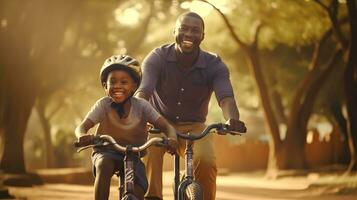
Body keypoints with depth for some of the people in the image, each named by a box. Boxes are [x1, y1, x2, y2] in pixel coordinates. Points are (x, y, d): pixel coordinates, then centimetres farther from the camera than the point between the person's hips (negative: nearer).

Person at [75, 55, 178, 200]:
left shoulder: (141, 106, -14)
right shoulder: (103, 105, -16)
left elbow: (166, 126, -18)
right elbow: (82, 126, -23)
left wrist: (172, 139, -43)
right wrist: (82, 136, -49)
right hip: (106, 152, -1)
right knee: (104, 165, -36)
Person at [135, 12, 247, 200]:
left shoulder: (214, 66, -11)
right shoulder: (157, 58, -13)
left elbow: (225, 98, -28)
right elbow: (143, 91, -29)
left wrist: (233, 120, -52)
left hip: (193, 128, 1)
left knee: (206, 161, -29)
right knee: (149, 149, -35)